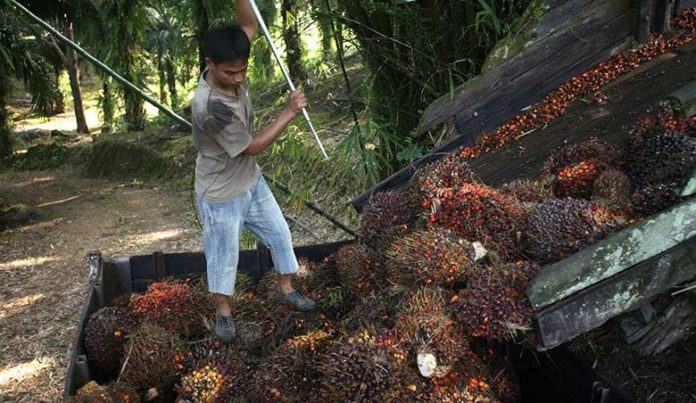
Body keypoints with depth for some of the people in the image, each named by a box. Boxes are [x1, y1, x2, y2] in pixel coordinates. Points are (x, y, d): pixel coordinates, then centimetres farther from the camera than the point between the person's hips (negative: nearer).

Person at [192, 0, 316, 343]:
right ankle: (223, 311, 38)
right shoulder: (208, 106, -34)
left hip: (252, 182, 8)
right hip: (221, 196, -7)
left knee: (280, 235, 19)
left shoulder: (232, 69, -12)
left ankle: (286, 290, 42)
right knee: (224, 256, 13)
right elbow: (253, 146, -23)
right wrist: (290, 112, -19)